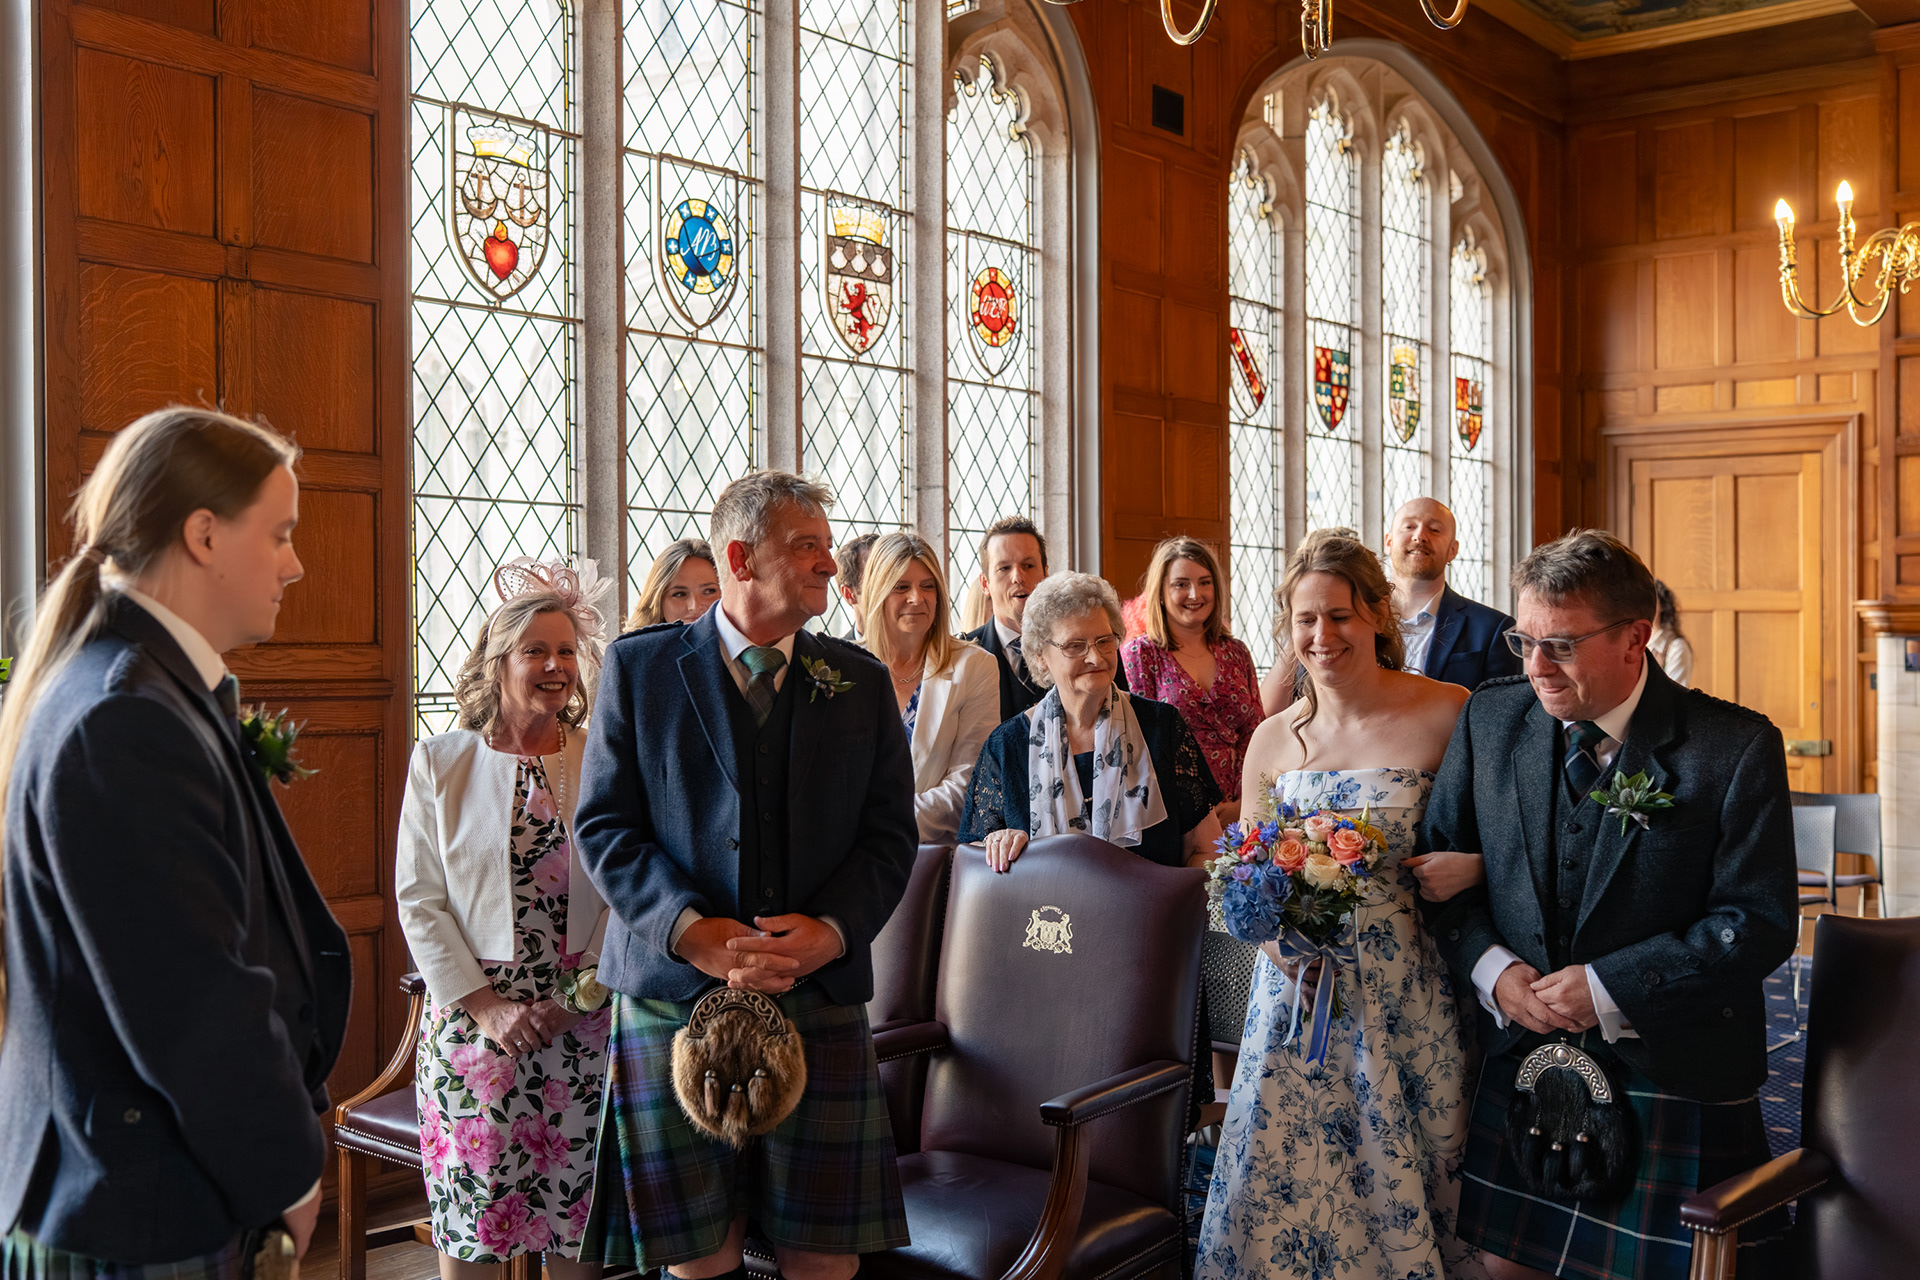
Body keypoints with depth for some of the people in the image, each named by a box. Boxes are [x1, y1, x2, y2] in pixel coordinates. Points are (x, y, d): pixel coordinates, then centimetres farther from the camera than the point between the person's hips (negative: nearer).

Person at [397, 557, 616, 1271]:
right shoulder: (439, 762, 2)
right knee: (472, 1208, 4)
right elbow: (418, 899, 0)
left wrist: (579, 993, -7)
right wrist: (485, 1005, -8)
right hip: (475, 1019, 0)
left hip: (585, 1022, 1)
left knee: (577, 1210, 5)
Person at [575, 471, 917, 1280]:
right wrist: (692, 931, -16)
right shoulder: (639, 666, 2)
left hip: (820, 999, 2)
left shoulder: (861, 681, 9)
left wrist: (831, 930, -12)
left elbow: (888, 835, 6)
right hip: (672, 993, -1)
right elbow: (605, 826, -2)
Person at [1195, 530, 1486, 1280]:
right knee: (1278, 1187, 4)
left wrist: (1465, 868, -21)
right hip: (1298, 995, 3)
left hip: (1411, 1005, -3)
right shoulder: (1272, 741, 6)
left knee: (1399, 1189, 4)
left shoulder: (1448, 717, -6)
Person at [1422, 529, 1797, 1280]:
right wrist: (1490, 967, -10)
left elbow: (1760, 922, -12)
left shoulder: (1737, 749, -11)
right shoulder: (1491, 718, 0)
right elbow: (1443, 860, 7)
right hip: (1519, 1059, 3)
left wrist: (1609, 989, -17)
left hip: (1673, 1077, -3)